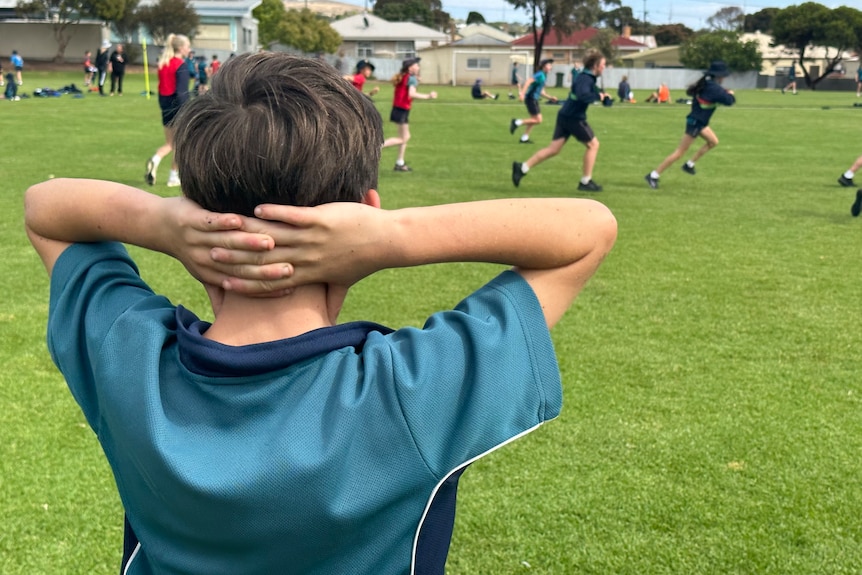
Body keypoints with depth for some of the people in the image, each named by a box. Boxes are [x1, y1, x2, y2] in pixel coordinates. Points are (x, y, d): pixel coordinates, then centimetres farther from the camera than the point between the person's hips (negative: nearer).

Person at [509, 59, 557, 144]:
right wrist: (522, 93, -35)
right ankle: (517, 122, -5)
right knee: (538, 120, -10)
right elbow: (528, 81, -26)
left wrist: (550, 97, 20)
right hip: (531, 98, -10)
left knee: (534, 119, 15)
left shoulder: (544, 76, 16)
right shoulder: (540, 75, -14)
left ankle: (524, 138, 21)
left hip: (534, 99, 10)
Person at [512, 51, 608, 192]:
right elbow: (582, 95, -34)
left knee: (554, 149, 7)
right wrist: (597, 96, -22)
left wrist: (601, 95, 12)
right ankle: (586, 182, 7)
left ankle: (522, 168, 3)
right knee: (593, 144, 3)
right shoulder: (585, 78, -17)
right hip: (574, 118, -9)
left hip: (565, 116, 9)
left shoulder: (586, 77, 14)